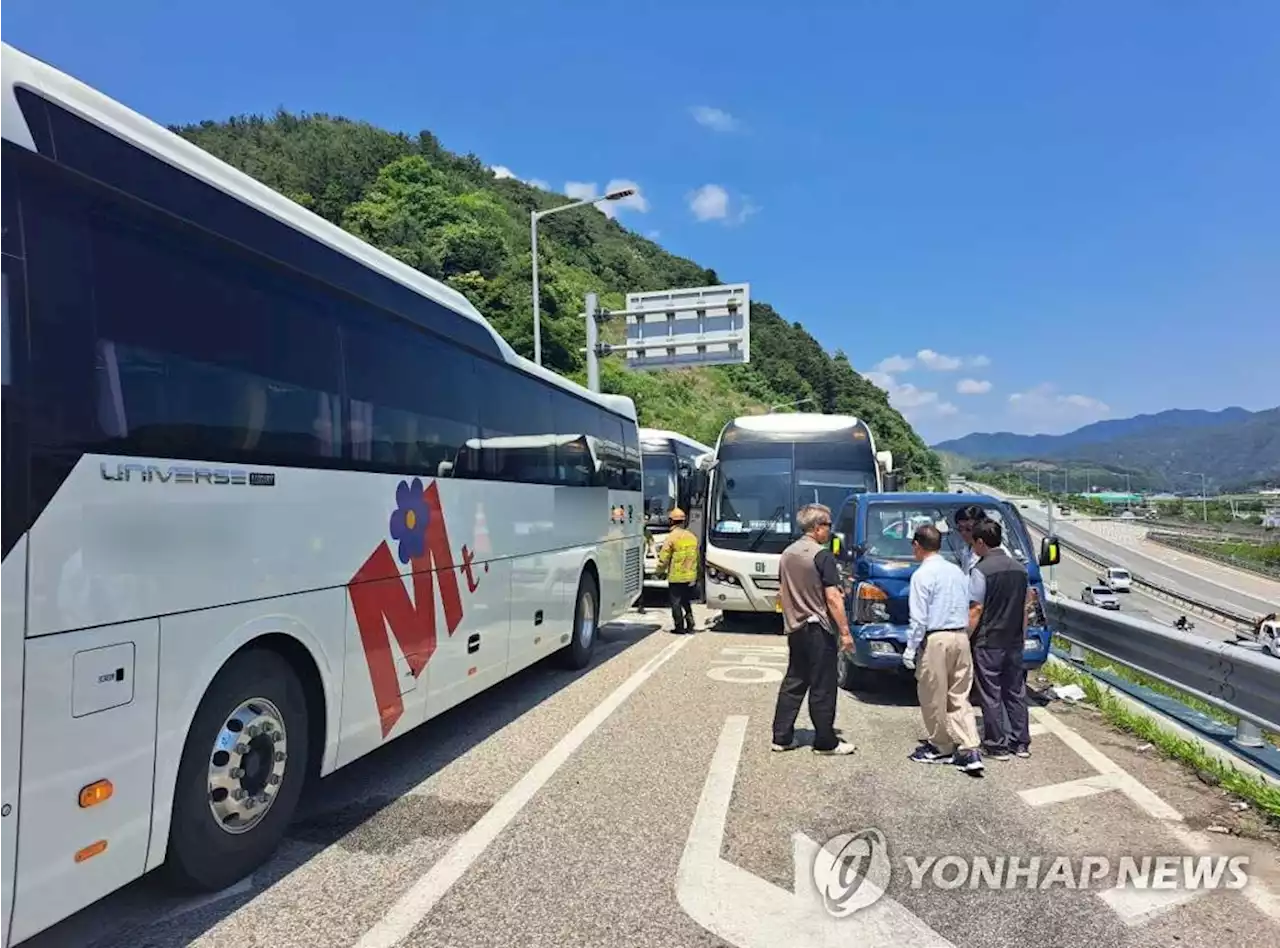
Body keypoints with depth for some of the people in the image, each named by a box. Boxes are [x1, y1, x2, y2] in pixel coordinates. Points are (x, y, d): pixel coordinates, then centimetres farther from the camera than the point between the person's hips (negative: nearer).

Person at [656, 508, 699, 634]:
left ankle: (679, 627, 7)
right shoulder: (692, 536, 8)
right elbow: (696, 556, 14)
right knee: (686, 601, 20)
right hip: (690, 576, 6)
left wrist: (660, 571, 5)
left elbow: (664, 557, -10)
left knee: (676, 603, 4)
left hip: (676, 577, -6)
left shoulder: (672, 536, -12)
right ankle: (689, 623, 15)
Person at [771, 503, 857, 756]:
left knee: (793, 683, 13)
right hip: (818, 630, -7)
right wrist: (845, 632, -14)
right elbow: (832, 598, -18)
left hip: (794, 628, 8)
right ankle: (825, 742, 11)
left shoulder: (787, 554, 9)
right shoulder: (822, 556, -15)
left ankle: (781, 737, 15)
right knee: (822, 688, 2)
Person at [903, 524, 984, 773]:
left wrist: (911, 649, -7)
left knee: (933, 697, 8)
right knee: (959, 696, 12)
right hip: (961, 637, 7)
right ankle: (969, 750, 4)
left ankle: (940, 747, 20)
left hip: (936, 640, -7)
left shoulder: (922, 575, -10)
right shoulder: (956, 570, 11)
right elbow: (966, 608, 14)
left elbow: (919, 618, -13)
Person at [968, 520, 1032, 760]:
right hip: (1014, 642, 7)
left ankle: (998, 745, 7)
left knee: (991, 695, 2)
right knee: (1016, 692, 15)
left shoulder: (981, 570, -14)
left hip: (988, 643, -7)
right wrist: (1022, 636, 20)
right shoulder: (1020, 568, 7)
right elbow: (1024, 608, 12)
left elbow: (976, 610, -16)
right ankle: (1021, 743, 21)